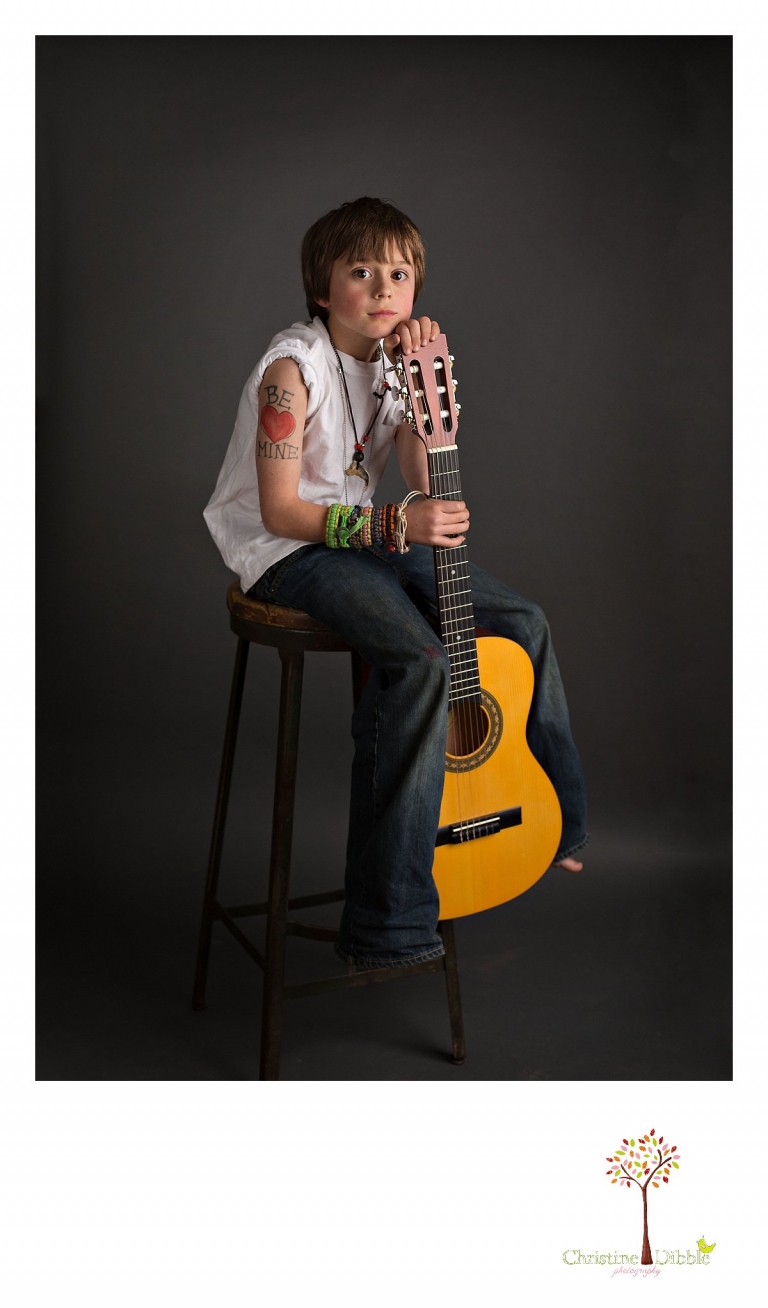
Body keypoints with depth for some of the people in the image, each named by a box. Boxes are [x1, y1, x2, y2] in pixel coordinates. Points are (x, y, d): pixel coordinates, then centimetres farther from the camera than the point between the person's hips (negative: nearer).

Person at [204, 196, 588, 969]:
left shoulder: (393, 362, 5)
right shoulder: (293, 370, -17)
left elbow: (430, 485, -4)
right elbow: (281, 509, -20)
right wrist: (397, 526, -27)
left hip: (364, 532, 8)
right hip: (285, 552, -8)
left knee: (524, 622, 2)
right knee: (422, 663, -31)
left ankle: (557, 825, 20)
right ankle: (386, 922, -25)